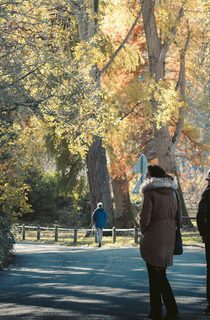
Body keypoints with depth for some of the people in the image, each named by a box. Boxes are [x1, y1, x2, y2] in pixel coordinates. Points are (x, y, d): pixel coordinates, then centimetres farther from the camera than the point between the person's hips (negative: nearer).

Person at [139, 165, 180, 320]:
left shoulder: (150, 193, -12)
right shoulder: (172, 193, 9)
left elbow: (145, 218, -14)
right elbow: (176, 216, 13)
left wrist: (143, 231, 4)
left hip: (153, 239, -7)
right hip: (169, 238, 7)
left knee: (156, 276, 1)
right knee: (161, 274, 16)